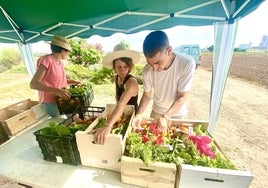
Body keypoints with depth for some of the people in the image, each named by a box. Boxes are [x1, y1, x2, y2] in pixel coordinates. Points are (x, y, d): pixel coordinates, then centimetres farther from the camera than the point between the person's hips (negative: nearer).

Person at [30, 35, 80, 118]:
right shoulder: (46, 60, -17)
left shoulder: (60, 62, 5)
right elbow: (33, 84, -26)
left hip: (61, 99, 7)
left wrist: (73, 82, 7)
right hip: (50, 102, -7)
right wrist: (57, 90, -35)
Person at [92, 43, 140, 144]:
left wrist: (107, 126, -58)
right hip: (121, 115, 7)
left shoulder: (132, 82, -31)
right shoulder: (116, 77, -7)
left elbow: (122, 104, -47)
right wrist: (117, 98, -6)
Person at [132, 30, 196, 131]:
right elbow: (147, 95, -12)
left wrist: (165, 117, -33)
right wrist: (139, 114, -28)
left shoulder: (187, 64, -30)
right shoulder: (147, 70, -24)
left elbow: (182, 97, -23)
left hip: (178, 113, -1)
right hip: (156, 112, 2)